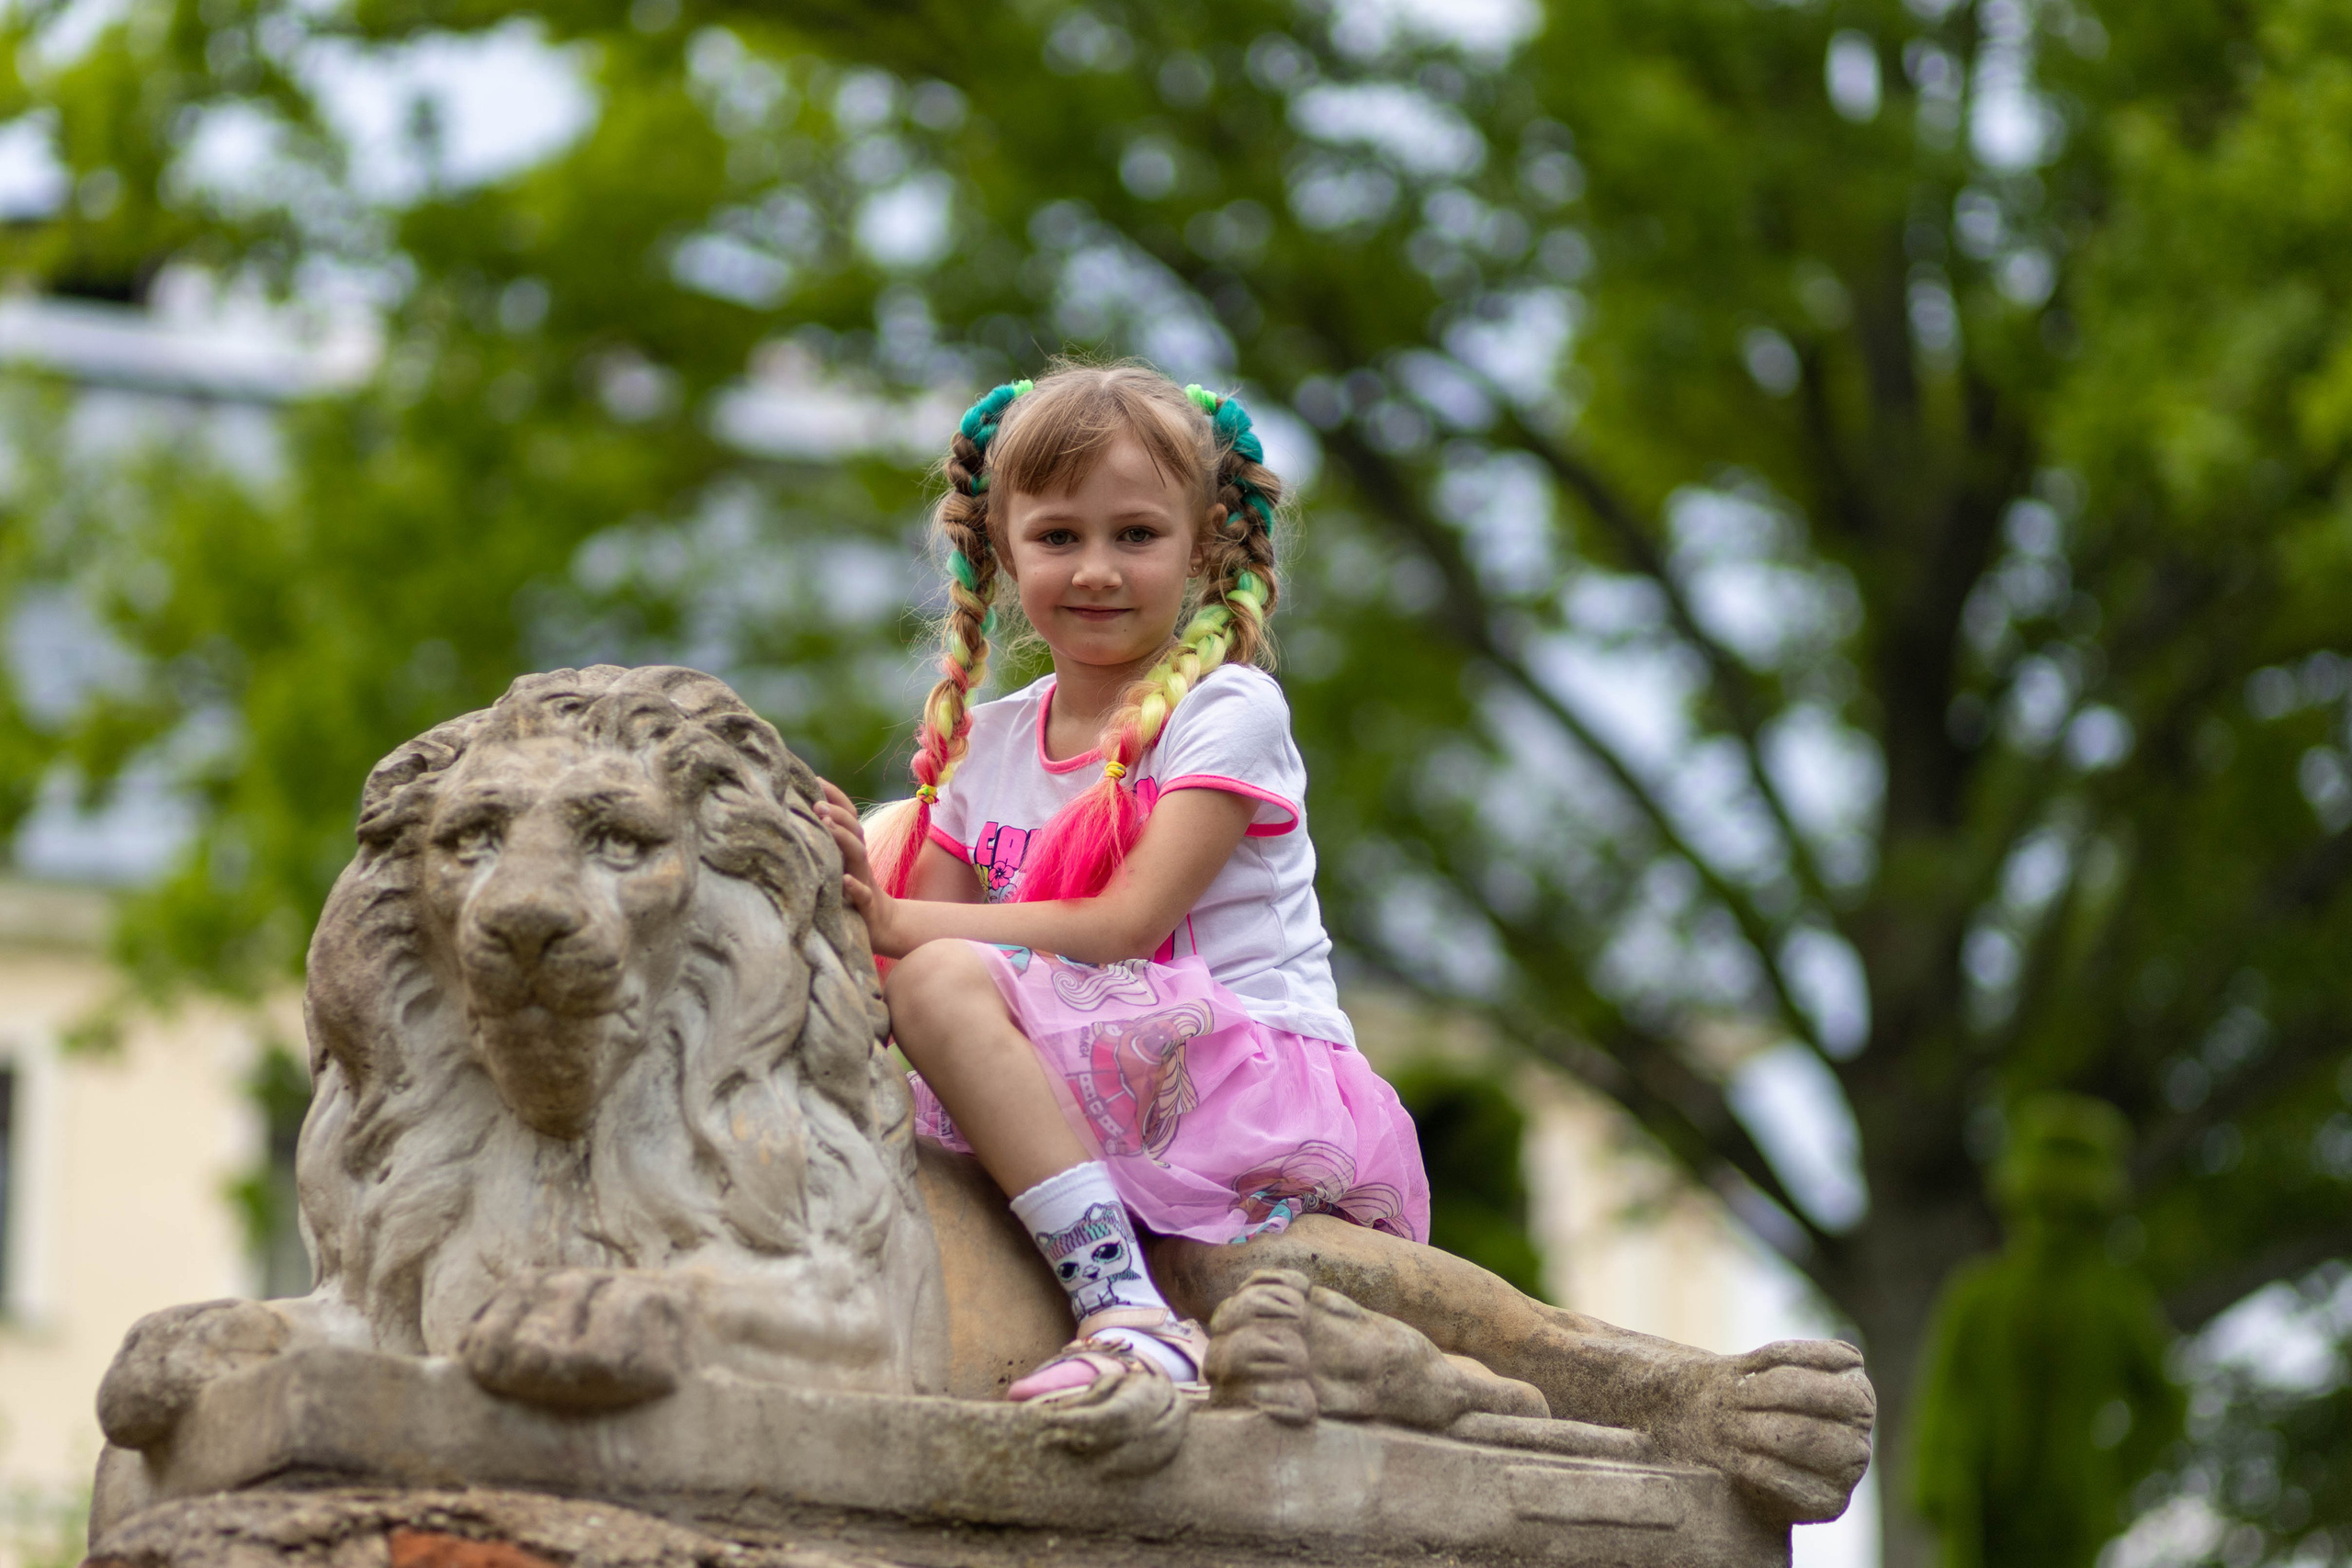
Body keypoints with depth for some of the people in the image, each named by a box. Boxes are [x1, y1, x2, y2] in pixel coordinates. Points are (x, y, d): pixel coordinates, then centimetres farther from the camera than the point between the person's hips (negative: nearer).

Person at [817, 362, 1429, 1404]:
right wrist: (864, 890, -18)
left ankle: (1128, 1317, -36)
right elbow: (918, 913, 6)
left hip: (1261, 1075, -7)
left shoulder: (1228, 710, -5)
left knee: (944, 983, -26)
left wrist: (901, 927, -20)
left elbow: (1124, 926, -15)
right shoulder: (988, 745, 15)